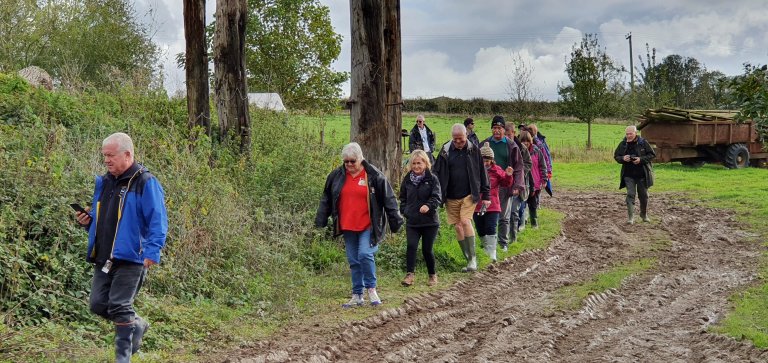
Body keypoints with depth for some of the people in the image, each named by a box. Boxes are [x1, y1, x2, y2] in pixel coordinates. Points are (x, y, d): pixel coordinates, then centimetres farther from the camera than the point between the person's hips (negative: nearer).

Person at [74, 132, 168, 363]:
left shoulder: (145, 182, -9)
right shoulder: (104, 182, 15)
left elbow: (158, 221, -14)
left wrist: (152, 253, -23)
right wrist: (87, 221, 5)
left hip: (130, 257, -8)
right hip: (103, 257, 8)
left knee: (119, 307, -8)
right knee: (98, 305, 7)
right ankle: (137, 325, 31)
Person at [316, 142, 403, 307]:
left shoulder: (373, 176, -6)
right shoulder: (337, 176, 5)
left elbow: (388, 199, -2)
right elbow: (326, 199, 15)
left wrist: (395, 220, -4)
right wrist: (321, 220, 13)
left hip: (368, 226, -4)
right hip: (347, 227, 4)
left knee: (365, 255, -18)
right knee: (353, 261, 9)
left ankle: (371, 289, 1)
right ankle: (357, 296, 17)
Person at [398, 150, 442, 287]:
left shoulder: (432, 179, -3)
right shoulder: (407, 179, 9)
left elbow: (437, 197, -13)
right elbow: (403, 197, 21)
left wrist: (428, 205, -31)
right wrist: (404, 210, 5)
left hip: (429, 221, -3)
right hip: (412, 221, 3)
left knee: (427, 250, 3)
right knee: (411, 246, -15)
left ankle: (432, 275, 22)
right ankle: (409, 275, -14)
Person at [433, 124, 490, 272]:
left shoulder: (473, 150, -1)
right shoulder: (445, 151, 0)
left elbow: (482, 173, 4)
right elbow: (437, 174, 4)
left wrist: (486, 195, 3)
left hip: (469, 195, -2)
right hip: (451, 197, 3)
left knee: (465, 222, -18)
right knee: (458, 227, 3)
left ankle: (473, 258, -10)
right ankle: (469, 260, 13)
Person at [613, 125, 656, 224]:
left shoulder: (643, 143, -5)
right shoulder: (623, 144, 0)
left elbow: (652, 154, -2)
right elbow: (616, 156, 9)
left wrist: (641, 159, -18)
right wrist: (623, 158, -14)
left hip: (642, 174, 0)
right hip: (629, 175, 0)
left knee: (643, 195, 12)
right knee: (630, 194, -8)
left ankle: (644, 214, 32)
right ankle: (630, 217, -7)